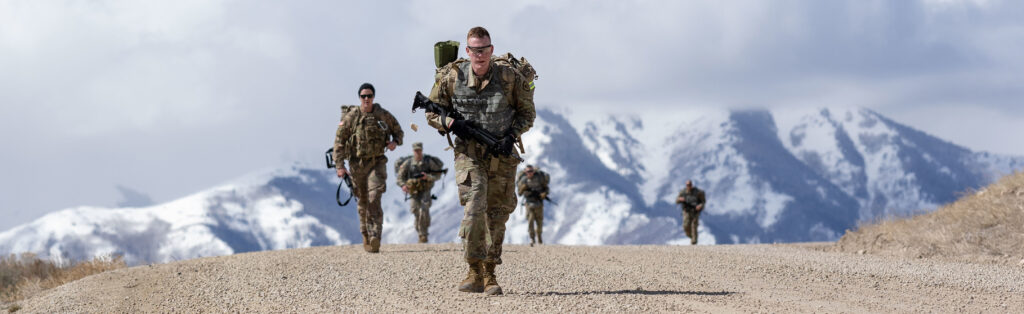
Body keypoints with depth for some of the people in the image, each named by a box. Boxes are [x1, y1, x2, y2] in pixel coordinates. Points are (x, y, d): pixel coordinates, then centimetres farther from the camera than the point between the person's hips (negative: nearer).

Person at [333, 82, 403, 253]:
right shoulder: (350, 117, -5)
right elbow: (339, 142, -3)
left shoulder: (383, 115, 0)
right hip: (357, 164, 1)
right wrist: (340, 166, -9)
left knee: (374, 197, -18)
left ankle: (375, 237, -25)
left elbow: (398, 130, 15)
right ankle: (366, 236, 25)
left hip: (377, 162, -1)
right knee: (363, 202, 8)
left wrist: (395, 142, -8)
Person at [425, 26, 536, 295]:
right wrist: (451, 124, -15)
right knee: (474, 209, -18)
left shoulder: (510, 77, -5)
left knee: (497, 215, 5)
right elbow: (432, 113, 6)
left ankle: (490, 275, 15)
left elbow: (527, 112, 7)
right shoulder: (452, 77, -5)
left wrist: (512, 135, -10)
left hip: (502, 157, 1)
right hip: (469, 154, -1)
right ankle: (476, 273, -14)